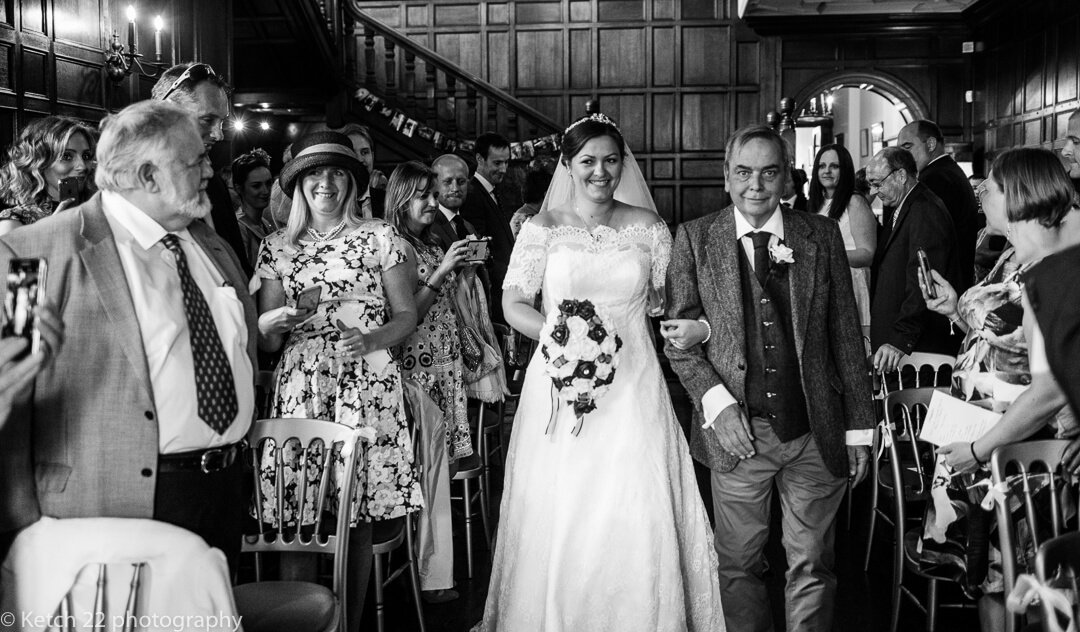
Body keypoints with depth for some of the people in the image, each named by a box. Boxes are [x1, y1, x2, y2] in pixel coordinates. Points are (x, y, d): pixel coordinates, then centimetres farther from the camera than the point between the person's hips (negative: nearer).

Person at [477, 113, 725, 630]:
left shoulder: (648, 228, 7)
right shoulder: (542, 228, 4)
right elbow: (513, 304, 1)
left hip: (632, 385, 1)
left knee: (636, 524, -1)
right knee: (557, 524, 1)